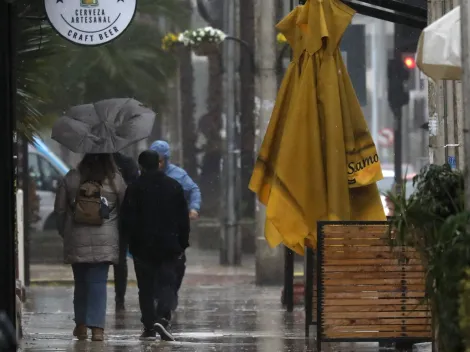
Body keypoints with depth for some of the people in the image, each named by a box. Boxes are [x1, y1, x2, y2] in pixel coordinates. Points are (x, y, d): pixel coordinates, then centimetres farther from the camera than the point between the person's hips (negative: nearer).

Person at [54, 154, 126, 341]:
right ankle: (97, 327, -9)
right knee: (98, 283, -1)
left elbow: (59, 209, 4)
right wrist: (123, 237, 18)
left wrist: (64, 233, 17)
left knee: (81, 282, 13)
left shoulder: (71, 178, 0)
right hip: (105, 241, -1)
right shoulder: (115, 180, -2)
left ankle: (81, 325, 18)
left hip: (76, 241, 1)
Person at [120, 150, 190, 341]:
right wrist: (182, 244, 11)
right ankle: (162, 319, -19)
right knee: (167, 283, 2)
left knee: (146, 288, 7)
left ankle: (149, 327, 6)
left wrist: (132, 241, 8)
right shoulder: (174, 186, 1)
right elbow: (183, 219, 4)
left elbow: (127, 220, -6)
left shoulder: (135, 188, -6)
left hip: (142, 246, -1)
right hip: (169, 245, 1)